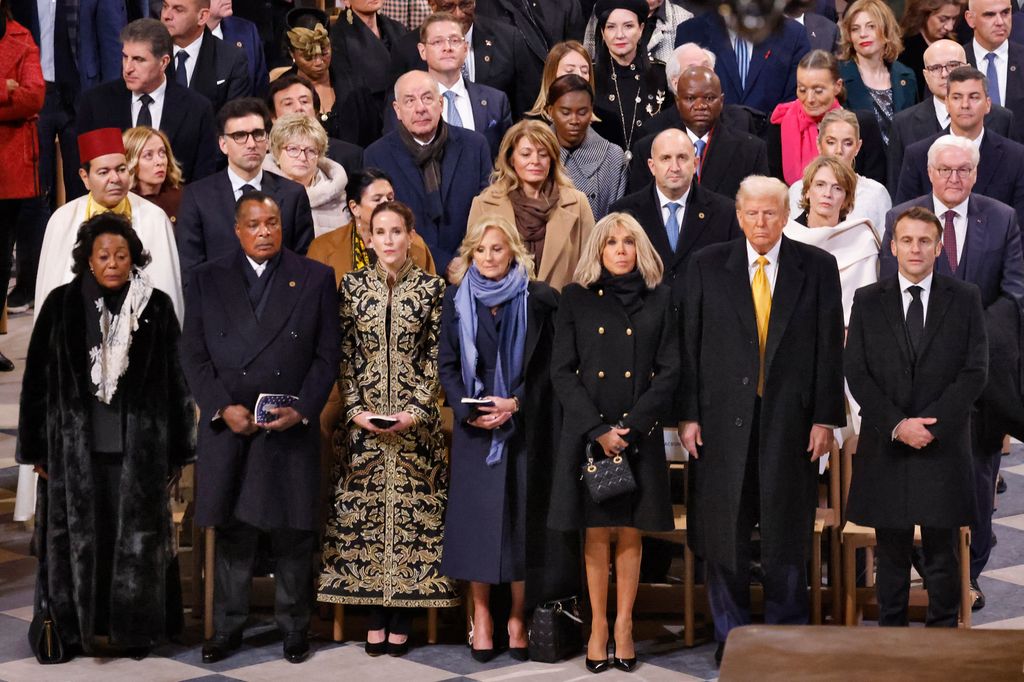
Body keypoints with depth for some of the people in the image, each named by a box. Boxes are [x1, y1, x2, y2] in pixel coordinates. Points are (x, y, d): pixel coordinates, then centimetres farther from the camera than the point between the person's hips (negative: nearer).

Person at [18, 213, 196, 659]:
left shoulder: (156, 307, -2)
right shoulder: (61, 305, -2)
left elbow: (175, 382, 2)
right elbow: (37, 379, 2)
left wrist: (177, 451, 3)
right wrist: (37, 448, 2)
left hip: (138, 450, 0)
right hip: (75, 449, 0)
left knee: (136, 539, 4)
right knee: (79, 539, 5)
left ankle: (134, 631, 16)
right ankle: (77, 628, 17)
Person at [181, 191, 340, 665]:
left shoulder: (316, 279, 5)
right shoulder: (207, 280, 7)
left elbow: (327, 355, 3)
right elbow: (193, 353, 4)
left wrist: (302, 409, -10)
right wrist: (223, 407, -9)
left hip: (293, 429, -1)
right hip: (227, 428, 1)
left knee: (293, 535, 4)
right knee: (231, 532, 6)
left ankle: (294, 627, 16)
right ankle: (227, 628, 15)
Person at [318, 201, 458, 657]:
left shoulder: (431, 288, 1)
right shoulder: (353, 286, 5)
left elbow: (436, 358, -1)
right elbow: (345, 356, 4)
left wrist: (416, 411, -11)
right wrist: (355, 410, -7)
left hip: (414, 420, -1)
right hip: (363, 419, 1)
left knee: (411, 511, -1)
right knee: (364, 512, 1)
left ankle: (400, 622, 5)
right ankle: (374, 619, 8)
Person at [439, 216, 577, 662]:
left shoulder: (538, 299, 0)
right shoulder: (457, 298, 6)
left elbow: (549, 365, 0)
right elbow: (446, 364, 7)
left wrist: (516, 403, -12)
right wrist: (468, 410, -8)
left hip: (525, 427, -1)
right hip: (474, 426, 1)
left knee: (521, 517, -1)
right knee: (476, 517, 0)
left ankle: (519, 616, 6)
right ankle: (481, 615, 6)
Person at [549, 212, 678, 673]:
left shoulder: (659, 299, 6)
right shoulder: (576, 298, 5)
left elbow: (669, 371, 2)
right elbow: (562, 371, 0)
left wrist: (630, 427, -9)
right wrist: (598, 429, -10)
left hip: (639, 433, 0)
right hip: (587, 433, 0)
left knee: (630, 532, 2)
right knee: (596, 532, 1)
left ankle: (624, 625, 7)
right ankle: (598, 625, 7)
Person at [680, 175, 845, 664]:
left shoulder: (817, 268, 3)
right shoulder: (707, 267, 4)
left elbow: (830, 347, 2)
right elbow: (690, 345, 3)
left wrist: (825, 418, -3)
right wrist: (688, 415, -2)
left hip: (791, 421, 0)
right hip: (723, 418, 0)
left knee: (788, 535, 6)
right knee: (723, 532, 4)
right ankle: (729, 635, 17)